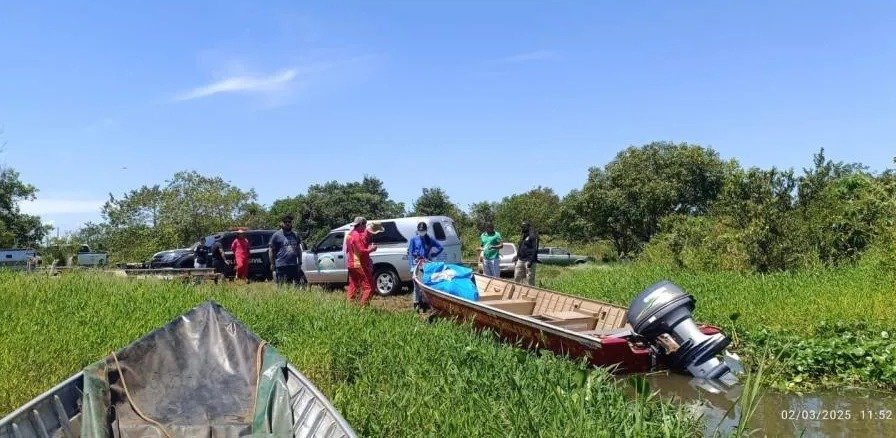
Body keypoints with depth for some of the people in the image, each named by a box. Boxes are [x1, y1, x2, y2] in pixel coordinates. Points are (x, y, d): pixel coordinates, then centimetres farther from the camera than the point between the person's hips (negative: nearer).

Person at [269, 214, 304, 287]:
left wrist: (300, 263, 15)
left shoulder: (295, 235, 16)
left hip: (294, 265, 5)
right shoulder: (276, 235, 1)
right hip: (281, 266, -5)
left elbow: (299, 250, 21)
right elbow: (271, 250, 1)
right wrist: (272, 264, -5)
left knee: (297, 284, 5)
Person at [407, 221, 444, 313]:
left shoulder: (429, 239, 9)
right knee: (417, 284, -1)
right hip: (416, 263, -2)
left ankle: (425, 303, 10)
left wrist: (433, 255, 3)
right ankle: (417, 303, 5)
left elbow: (441, 248, 12)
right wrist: (411, 266, -7)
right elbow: (410, 253, 1)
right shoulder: (414, 239, 4)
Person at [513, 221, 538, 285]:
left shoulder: (532, 236, -9)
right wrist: (517, 257, 20)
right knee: (517, 278, 9)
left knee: (530, 279, -4)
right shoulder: (522, 236, 18)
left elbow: (535, 249, -16)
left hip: (528, 261, -9)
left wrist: (531, 261, -22)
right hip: (520, 260, 9)